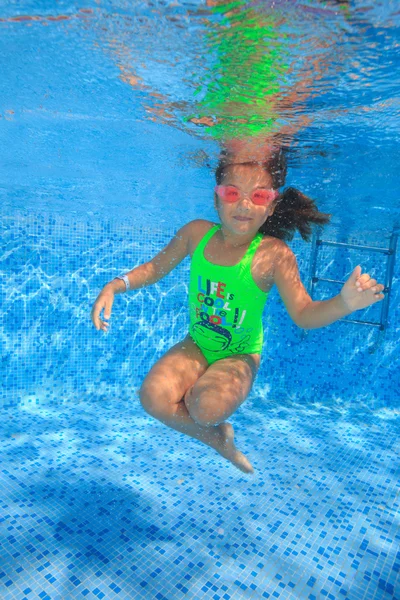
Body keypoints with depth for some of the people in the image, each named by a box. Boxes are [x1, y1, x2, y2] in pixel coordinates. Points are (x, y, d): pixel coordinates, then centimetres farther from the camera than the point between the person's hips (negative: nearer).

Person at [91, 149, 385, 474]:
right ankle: (218, 439, 11)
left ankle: (190, 393, 11)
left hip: (239, 356, -3)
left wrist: (345, 302, -39)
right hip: (196, 346, 4)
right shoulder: (197, 233, -11)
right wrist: (115, 286, -10)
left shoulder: (274, 255, -21)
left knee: (209, 407, -31)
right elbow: (156, 268, 3)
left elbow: (304, 314, -20)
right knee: (154, 396, -19)